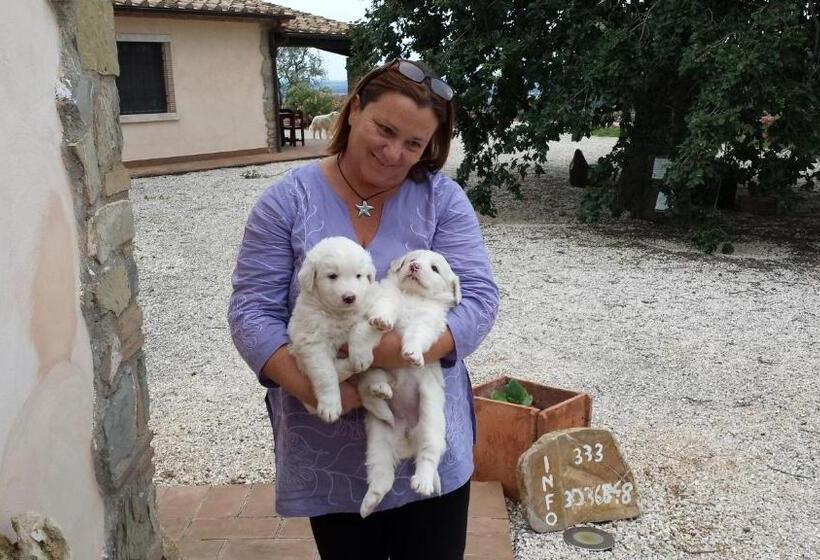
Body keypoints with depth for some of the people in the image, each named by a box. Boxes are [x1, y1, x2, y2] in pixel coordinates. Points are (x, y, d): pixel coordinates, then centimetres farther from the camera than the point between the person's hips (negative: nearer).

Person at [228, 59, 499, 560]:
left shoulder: (443, 199, -3)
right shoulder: (288, 201, -4)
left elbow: (478, 298, -10)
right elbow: (253, 311, -7)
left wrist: (407, 348, -27)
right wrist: (305, 386, -22)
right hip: (327, 451, 0)